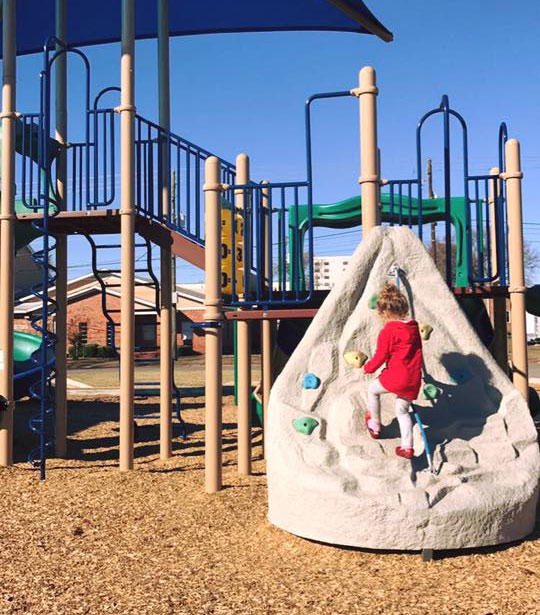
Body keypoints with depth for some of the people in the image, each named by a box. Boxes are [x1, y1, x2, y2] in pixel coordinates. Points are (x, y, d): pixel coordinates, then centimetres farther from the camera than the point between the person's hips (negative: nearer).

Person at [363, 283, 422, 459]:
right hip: (414, 378, 7)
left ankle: (375, 426, 30)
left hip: (397, 377, -7)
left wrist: (368, 368, 9)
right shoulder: (414, 327, 10)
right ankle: (407, 447, 18)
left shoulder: (388, 332, -12)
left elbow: (380, 356, -9)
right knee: (402, 411, 20)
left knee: (372, 389, 19)